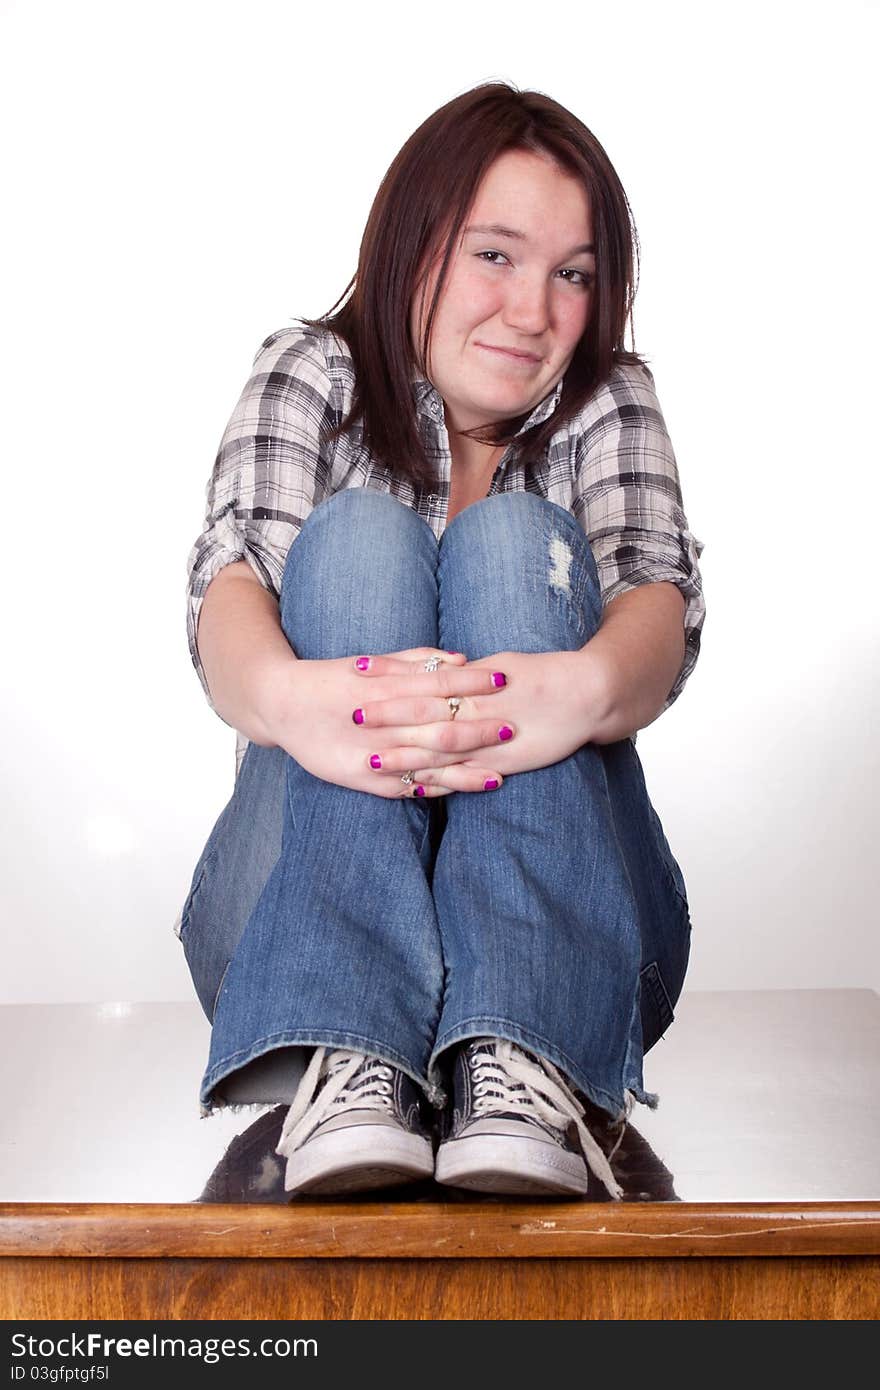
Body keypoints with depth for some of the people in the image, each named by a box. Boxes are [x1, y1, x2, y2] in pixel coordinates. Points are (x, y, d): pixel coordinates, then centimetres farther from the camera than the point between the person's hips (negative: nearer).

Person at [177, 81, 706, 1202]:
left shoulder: (610, 403, 9)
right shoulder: (310, 373, 6)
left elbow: (661, 597, -12)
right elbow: (232, 576, -14)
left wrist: (586, 688, -39)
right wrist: (286, 695, -41)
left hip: (565, 929, 1)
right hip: (306, 912, 0)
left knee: (511, 541, -21)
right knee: (360, 533, -22)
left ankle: (521, 1066, -40)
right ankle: (352, 1060, -41)